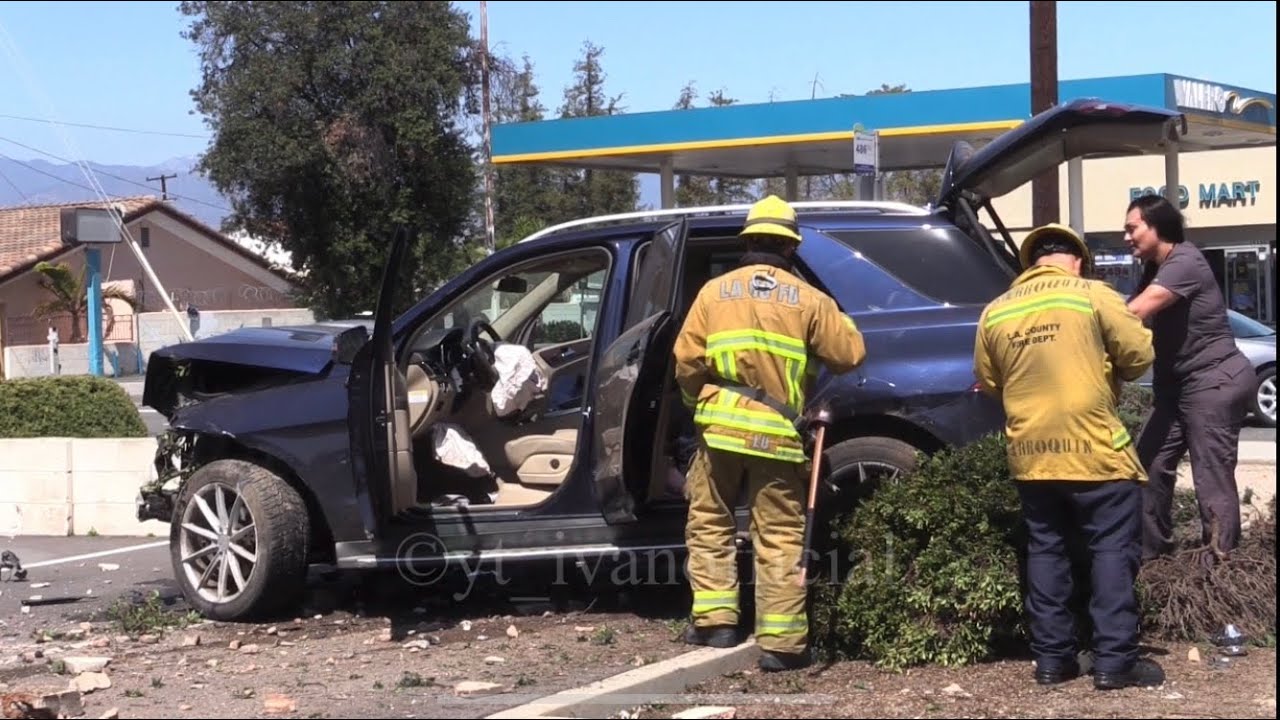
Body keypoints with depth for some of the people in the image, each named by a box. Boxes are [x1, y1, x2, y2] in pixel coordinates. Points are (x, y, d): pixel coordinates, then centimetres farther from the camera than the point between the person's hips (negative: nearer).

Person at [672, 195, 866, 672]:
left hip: (721, 428, 1)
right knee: (780, 539, 4)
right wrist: (833, 320, 24)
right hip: (779, 435, -1)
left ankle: (715, 621, 11)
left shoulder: (714, 292, 6)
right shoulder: (807, 299, 3)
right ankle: (781, 642, 3)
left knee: (710, 526, 15)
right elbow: (850, 354, 4)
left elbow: (687, 361, 2)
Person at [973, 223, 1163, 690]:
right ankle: (1114, 660, -2)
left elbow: (987, 383, 16)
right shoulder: (1093, 295, -5)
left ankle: (1051, 658, 14)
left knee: (1046, 551, 13)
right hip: (1095, 449, -4)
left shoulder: (995, 311, 7)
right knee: (1111, 551, 2)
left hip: (1029, 453, 4)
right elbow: (1140, 356, -4)